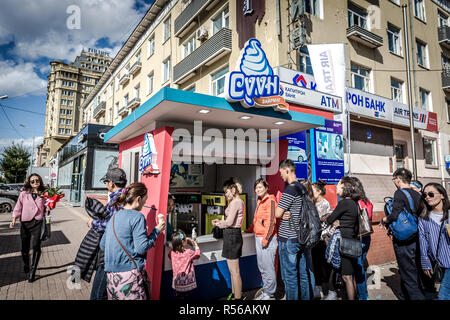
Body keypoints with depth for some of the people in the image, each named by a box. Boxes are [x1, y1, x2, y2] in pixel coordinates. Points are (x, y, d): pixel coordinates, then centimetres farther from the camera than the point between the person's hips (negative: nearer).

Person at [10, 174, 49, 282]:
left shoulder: (43, 195, 6)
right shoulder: (23, 194, 5)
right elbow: (18, 208, 7)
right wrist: (14, 219, -4)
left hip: (38, 223, -1)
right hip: (25, 223, 1)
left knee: (36, 246, -13)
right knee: (25, 248, 12)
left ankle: (32, 271, -3)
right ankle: (26, 266, 38)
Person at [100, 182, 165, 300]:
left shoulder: (114, 217, 11)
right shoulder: (137, 216, -12)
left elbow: (102, 245, 16)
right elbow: (141, 248, -16)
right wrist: (156, 231, -4)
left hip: (111, 274, 8)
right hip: (129, 274, -8)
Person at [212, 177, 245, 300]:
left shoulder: (235, 202, -17)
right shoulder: (239, 201, 14)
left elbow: (229, 222, -20)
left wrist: (219, 224, -2)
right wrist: (220, 221, 10)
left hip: (232, 235, -11)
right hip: (234, 235, 11)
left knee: (234, 271, 0)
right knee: (232, 269, 20)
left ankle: (237, 297, 10)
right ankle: (234, 294, 33)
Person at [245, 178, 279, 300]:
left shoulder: (270, 201, -12)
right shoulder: (259, 202, 17)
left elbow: (271, 221, -19)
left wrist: (266, 238, -21)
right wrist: (250, 230, 27)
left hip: (267, 239, -10)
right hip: (258, 238, 10)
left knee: (268, 267, -2)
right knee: (262, 267, 17)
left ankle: (270, 294, 12)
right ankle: (265, 291, 30)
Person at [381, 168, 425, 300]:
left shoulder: (399, 193, -16)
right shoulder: (417, 194, 7)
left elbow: (395, 215, -23)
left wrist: (384, 220, -5)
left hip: (403, 241, -8)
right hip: (415, 238, 8)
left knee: (409, 275, 1)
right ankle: (406, 296, 35)